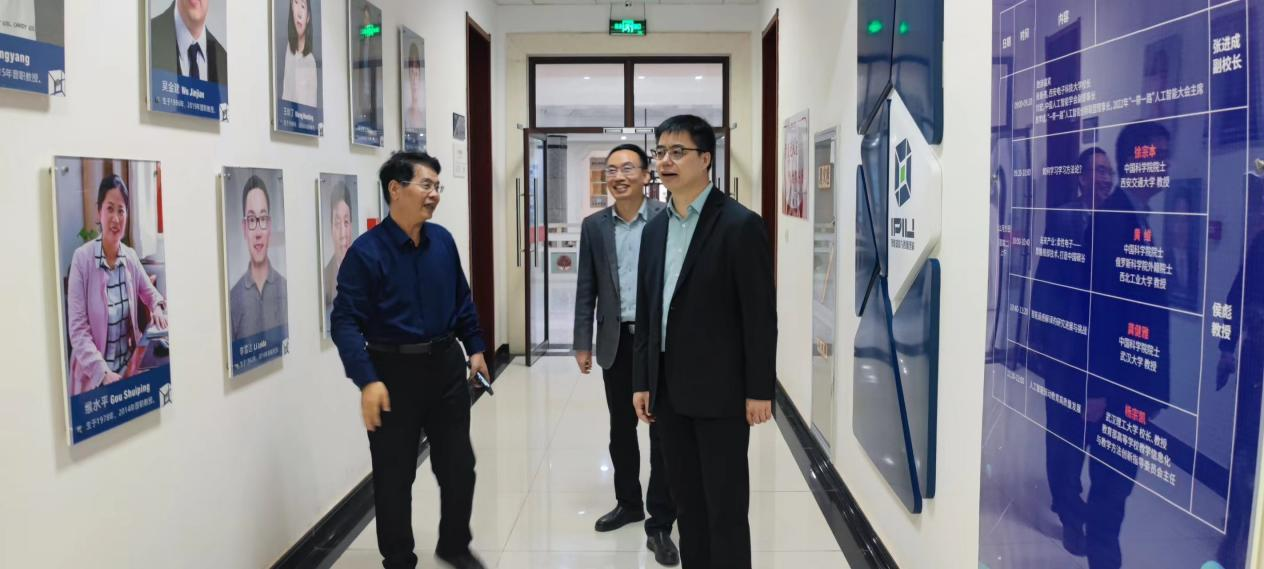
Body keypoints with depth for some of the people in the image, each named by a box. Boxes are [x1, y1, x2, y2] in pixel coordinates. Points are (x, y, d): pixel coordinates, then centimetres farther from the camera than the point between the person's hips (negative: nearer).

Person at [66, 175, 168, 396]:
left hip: (128, 367, 5)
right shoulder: (82, 258, -11)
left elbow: (151, 294, 21)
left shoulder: (131, 257, 3)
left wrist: (158, 308, -3)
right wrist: (103, 372, -23)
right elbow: (77, 330, -13)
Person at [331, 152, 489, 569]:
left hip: (446, 365, 5)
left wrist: (475, 348, 14)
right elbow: (345, 321, -18)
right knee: (394, 474, 8)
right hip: (395, 372, -5)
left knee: (459, 465, 14)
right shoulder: (366, 252, -15)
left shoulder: (443, 241, 2)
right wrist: (367, 381, -26)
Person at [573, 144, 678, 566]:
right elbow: (586, 288, 8)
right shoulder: (594, 226, 6)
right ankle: (628, 503, 33)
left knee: (664, 433, 0)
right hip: (616, 342, 3)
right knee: (621, 430, 15)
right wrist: (583, 343, 4)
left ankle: (660, 524, 9)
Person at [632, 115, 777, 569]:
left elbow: (761, 314, -12)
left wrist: (759, 390, -13)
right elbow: (646, 311, 12)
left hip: (720, 390, -6)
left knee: (726, 506, 3)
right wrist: (642, 380, 10)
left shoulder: (740, 225, -11)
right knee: (686, 501, 15)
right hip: (670, 389, 6)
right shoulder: (655, 228, 10)